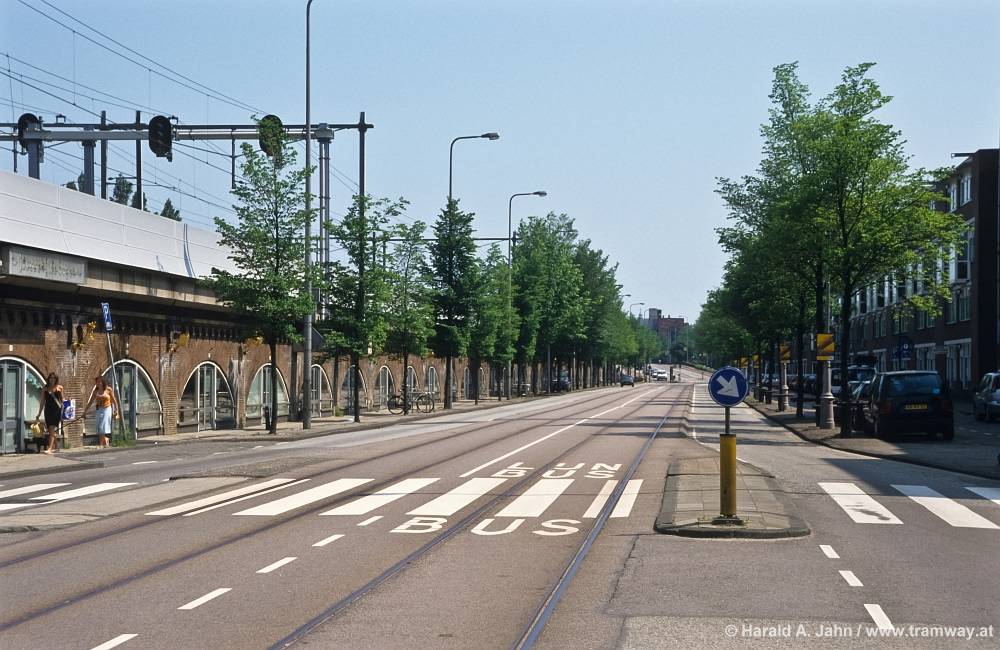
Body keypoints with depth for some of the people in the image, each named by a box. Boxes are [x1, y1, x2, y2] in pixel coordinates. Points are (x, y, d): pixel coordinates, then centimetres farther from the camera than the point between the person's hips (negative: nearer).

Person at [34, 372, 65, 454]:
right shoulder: (45, 388, 8)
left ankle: (50, 448, -20)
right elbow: (42, 401, 12)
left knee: (52, 429, -14)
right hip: (48, 410, 3)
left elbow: (61, 400, 10)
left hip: (57, 410, -3)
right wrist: (39, 414, 12)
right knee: (49, 430, 7)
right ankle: (53, 447, 19)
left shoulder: (59, 388, 4)